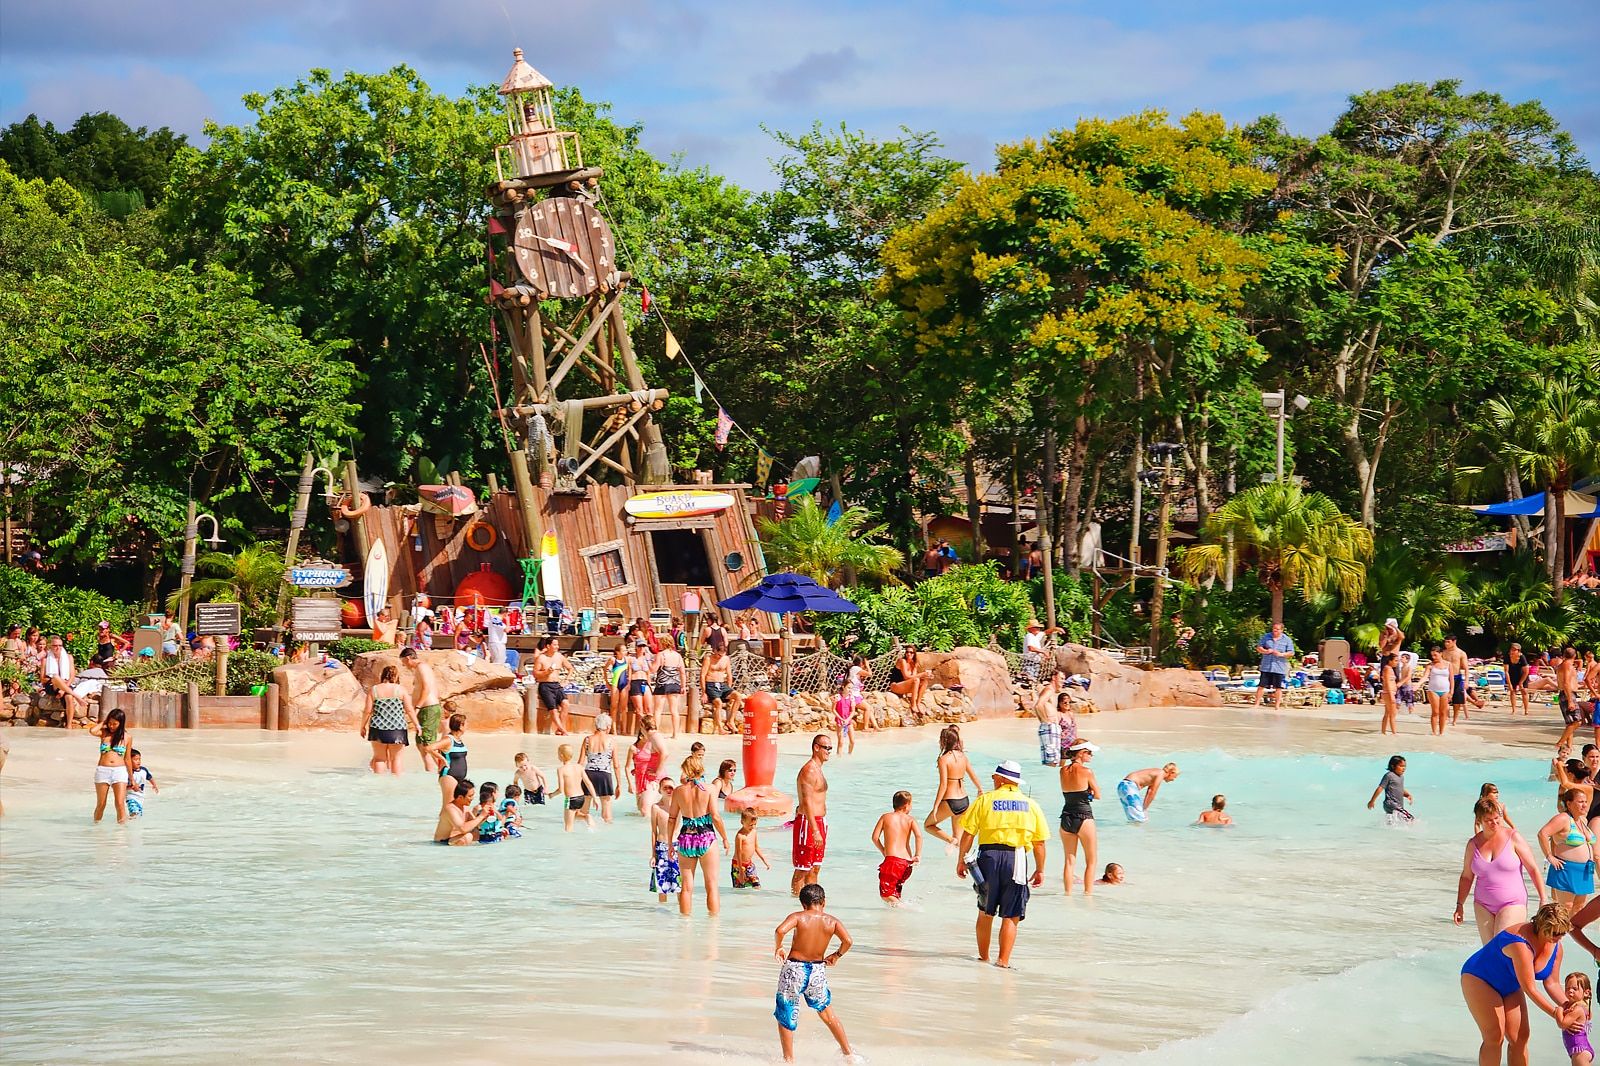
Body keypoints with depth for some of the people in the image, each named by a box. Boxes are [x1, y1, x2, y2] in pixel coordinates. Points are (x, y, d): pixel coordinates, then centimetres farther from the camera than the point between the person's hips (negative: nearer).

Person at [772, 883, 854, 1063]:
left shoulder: (798, 917, -7)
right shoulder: (832, 921, 0)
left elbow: (780, 930, -24)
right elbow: (847, 941, -11)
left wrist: (778, 947, -5)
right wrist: (836, 955, 8)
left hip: (794, 969, -3)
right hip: (818, 971, 3)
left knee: (785, 1017, 12)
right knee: (827, 1013, 22)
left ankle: (789, 1059, 14)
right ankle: (848, 1052, 27)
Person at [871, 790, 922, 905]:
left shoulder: (885, 817, 7)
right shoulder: (910, 819, 8)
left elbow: (875, 837, 3)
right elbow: (918, 835, -9)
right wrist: (918, 855, -3)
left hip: (892, 861, -4)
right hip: (907, 862, 4)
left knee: (885, 895, -7)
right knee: (895, 892, 23)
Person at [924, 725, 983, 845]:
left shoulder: (944, 759, -16)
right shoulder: (963, 756, 3)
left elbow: (943, 785, -19)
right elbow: (973, 776, 16)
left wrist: (935, 806, -15)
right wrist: (980, 790, 35)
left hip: (949, 802, -6)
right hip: (964, 801, 6)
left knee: (928, 825, 14)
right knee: (958, 834, 20)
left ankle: (951, 840, -7)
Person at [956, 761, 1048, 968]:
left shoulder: (985, 800, 4)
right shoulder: (1031, 804, 8)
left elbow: (968, 834, -1)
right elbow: (1039, 842, 6)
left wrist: (961, 860, 7)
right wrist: (1040, 870, 15)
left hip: (989, 855, 0)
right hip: (1016, 859, 0)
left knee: (985, 912, 15)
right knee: (1010, 916, 3)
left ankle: (983, 957, 23)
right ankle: (1003, 961, -4)